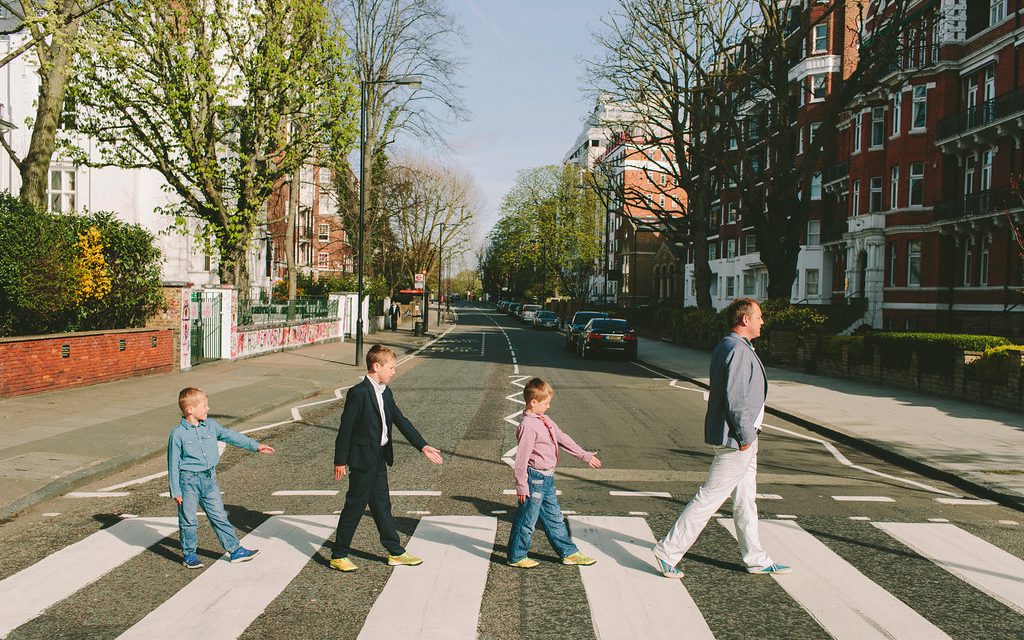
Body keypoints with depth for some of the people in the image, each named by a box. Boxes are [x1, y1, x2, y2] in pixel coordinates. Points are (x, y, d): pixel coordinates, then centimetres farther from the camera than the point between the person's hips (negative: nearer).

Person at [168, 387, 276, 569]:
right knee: (188, 520, 8)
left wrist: (255, 446, 3)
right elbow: (173, 463, -8)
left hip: (209, 479, 5)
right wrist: (175, 491, -8)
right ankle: (189, 554, 24)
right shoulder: (178, 434, -12)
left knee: (219, 516, 8)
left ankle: (235, 549, 12)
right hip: (188, 481, -4)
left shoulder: (211, 426, 2)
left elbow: (231, 436, 8)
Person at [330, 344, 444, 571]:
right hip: (363, 459, -8)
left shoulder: (386, 393, 8)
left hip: (380, 459, 8)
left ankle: (396, 553, 23)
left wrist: (423, 446, 9)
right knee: (355, 506, 1)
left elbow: (401, 421, 12)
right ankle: (338, 556, 14)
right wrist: (340, 461, -14)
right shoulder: (358, 393, -18)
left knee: (382, 506, 15)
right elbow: (345, 428, -16)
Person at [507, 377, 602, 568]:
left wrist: (585, 456, 22)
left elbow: (563, 439, 18)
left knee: (554, 518, 18)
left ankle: (569, 553, 27)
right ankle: (517, 557, 18)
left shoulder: (545, 420, 8)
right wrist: (521, 486, -20)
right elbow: (521, 458, -22)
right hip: (535, 478, -9)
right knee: (527, 520, 4)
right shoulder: (528, 426, -21)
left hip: (547, 478, 9)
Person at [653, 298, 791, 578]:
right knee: (709, 497, -5)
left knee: (745, 500, 16)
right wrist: (746, 436, -19)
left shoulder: (728, 346, 15)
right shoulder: (738, 350, -19)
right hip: (736, 440, -11)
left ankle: (756, 559, 27)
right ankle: (668, 551, 1)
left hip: (741, 440, 11)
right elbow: (735, 399, -25)